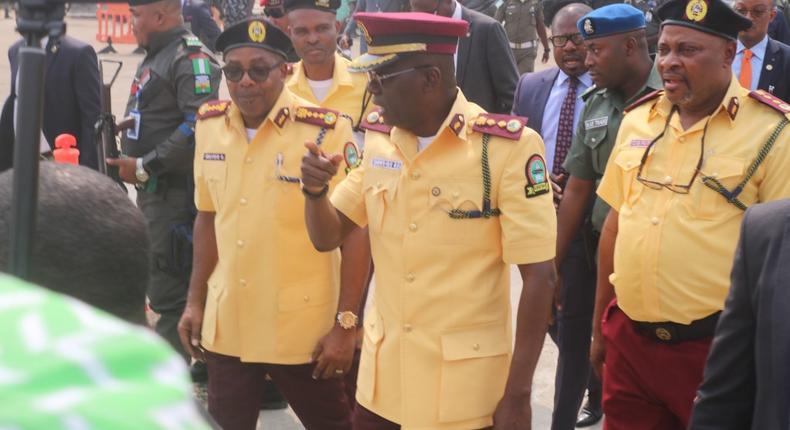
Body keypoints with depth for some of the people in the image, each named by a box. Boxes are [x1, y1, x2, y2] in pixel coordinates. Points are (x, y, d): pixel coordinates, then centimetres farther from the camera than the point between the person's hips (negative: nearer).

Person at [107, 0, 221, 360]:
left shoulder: (191, 58, -15)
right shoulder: (154, 58, 16)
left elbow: (200, 126, -25)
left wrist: (144, 167, -21)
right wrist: (132, 165, 13)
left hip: (176, 193, -10)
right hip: (152, 192, 11)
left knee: (168, 292, -8)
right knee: (158, 285, 19)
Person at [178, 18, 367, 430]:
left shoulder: (326, 131, -14)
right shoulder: (209, 125, 2)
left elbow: (354, 231, -12)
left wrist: (346, 323, -15)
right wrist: (195, 301, 13)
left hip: (302, 329, -4)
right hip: (226, 325, 5)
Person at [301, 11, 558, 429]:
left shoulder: (507, 147, -15)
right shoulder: (377, 139, 2)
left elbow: (539, 275, -14)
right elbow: (327, 237, 10)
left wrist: (517, 396, -15)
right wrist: (315, 190, -12)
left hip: (465, 386, -5)